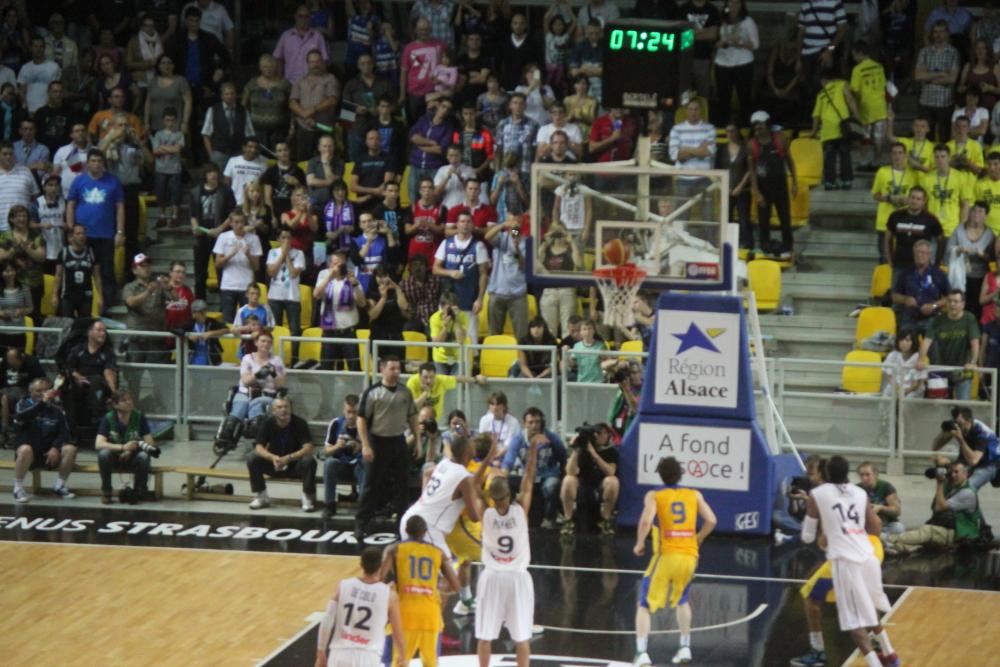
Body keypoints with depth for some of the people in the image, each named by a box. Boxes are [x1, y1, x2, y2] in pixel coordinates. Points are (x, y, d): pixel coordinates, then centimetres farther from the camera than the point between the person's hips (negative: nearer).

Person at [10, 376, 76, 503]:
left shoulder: (56, 409, 7)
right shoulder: (23, 404, 0)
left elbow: (64, 432, 0)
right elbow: (21, 418, -24)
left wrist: (56, 448, -19)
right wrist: (42, 402, -32)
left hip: (49, 451, 3)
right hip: (29, 450, -3)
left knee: (70, 449, -21)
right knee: (25, 449, -36)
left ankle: (60, 486, -4)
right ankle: (18, 489, -23)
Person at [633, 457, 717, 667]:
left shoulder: (654, 496, 1)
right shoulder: (694, 495, 9)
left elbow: (646, 521, -15)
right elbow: (711, 520, 1)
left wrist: (639, 544, 1)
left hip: (666, 555, -3)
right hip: (690, 555, 3)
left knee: (645, 606, 4)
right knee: (682, 600, 29)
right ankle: (685, 647, 26)